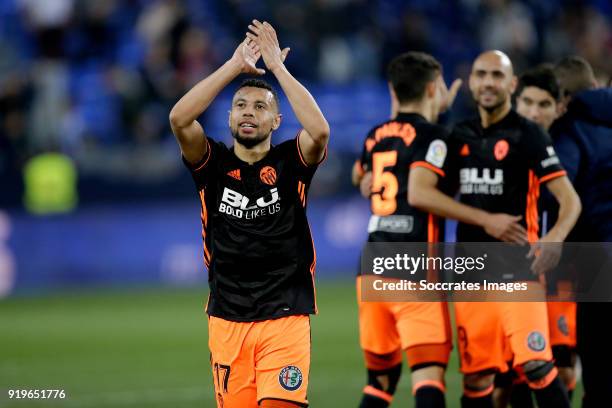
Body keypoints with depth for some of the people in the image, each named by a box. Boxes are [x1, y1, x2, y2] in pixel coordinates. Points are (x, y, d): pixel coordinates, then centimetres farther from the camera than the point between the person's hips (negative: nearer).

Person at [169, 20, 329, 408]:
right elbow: (179, 119, -14)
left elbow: (320, 130, -20)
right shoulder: (214, 163, 4)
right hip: (226, 319, 2)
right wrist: (236, 66, -12)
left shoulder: (291, 162, 2)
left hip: (285, 317, -2)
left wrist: (277, 66, -16)